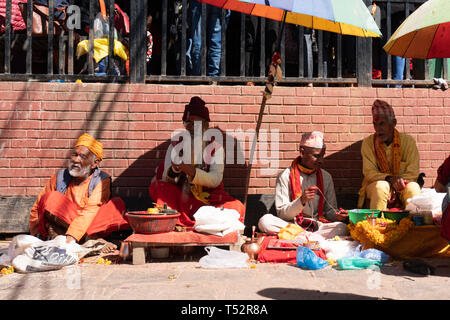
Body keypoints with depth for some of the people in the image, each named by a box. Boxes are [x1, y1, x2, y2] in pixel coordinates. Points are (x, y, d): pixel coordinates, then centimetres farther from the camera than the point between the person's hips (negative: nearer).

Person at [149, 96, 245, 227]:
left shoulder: (215, 147, 1)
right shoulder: (176, 145, 5)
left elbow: (216, 180, -12)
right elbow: (165, 180, -3)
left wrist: (192, 171, -29)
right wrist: (175, 169, -26)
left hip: (208, 199, 0)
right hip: (180, 200, 1)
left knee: (237, 207, -28)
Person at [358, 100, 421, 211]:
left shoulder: (408, 141, -4)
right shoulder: (368, 142, -4)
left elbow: (413, 173, -5)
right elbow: (369, 172, -9)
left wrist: (398, 181, -24)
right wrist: (389, 178, -27)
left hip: (402, 185, 0)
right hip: (375, 185, 0)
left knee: (413, 187, -31)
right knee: (381, 186, -34)